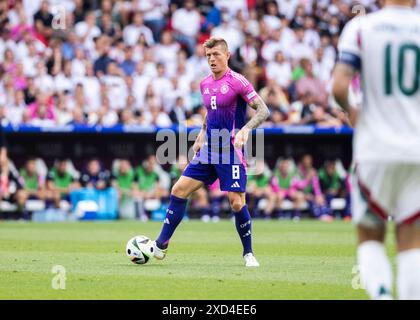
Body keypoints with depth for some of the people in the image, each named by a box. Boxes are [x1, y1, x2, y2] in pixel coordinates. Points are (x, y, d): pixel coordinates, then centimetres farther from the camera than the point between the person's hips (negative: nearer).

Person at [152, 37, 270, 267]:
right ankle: (161, 245, 5)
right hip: (207, 151, 6)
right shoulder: (205, 84, 10)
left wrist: (246, 129, -27)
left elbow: (263, 111, -13)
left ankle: (248, 254, 9)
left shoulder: (237, 81, -10)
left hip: (231, 153, -6)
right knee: (178, 190, -1)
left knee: (236, 203, -10)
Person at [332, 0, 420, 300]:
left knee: (370, 236, 11)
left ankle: (381, 293, -12)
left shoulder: (361, 27, -4)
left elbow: (339, 87, -12)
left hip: (375, 150, -1)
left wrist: (352, 112, 9)